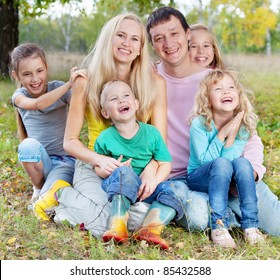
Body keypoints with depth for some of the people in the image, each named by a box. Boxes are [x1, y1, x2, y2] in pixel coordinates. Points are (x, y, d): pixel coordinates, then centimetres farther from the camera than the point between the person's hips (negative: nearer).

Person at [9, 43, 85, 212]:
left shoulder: (58, 87, -5)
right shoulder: (19, 96, -3)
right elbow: (38, 104, -29)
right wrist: (69, 83, -37)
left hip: (66, 160, -2)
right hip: (41, 161, 3)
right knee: (29, 145, -33)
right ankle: (38, 188, -5)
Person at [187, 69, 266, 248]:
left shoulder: (243, 125, -8)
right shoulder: (199, 124, -17)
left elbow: (231, 159, -15)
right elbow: (204, 160, -20)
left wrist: (232, 136, -27)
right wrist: (221, 134, -25)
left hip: (227, 181, 3)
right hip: (198, 179, -3)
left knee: (243, 163, -29)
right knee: (221, 164, -34)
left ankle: (250, 225, -27)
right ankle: (218, 226, -33)